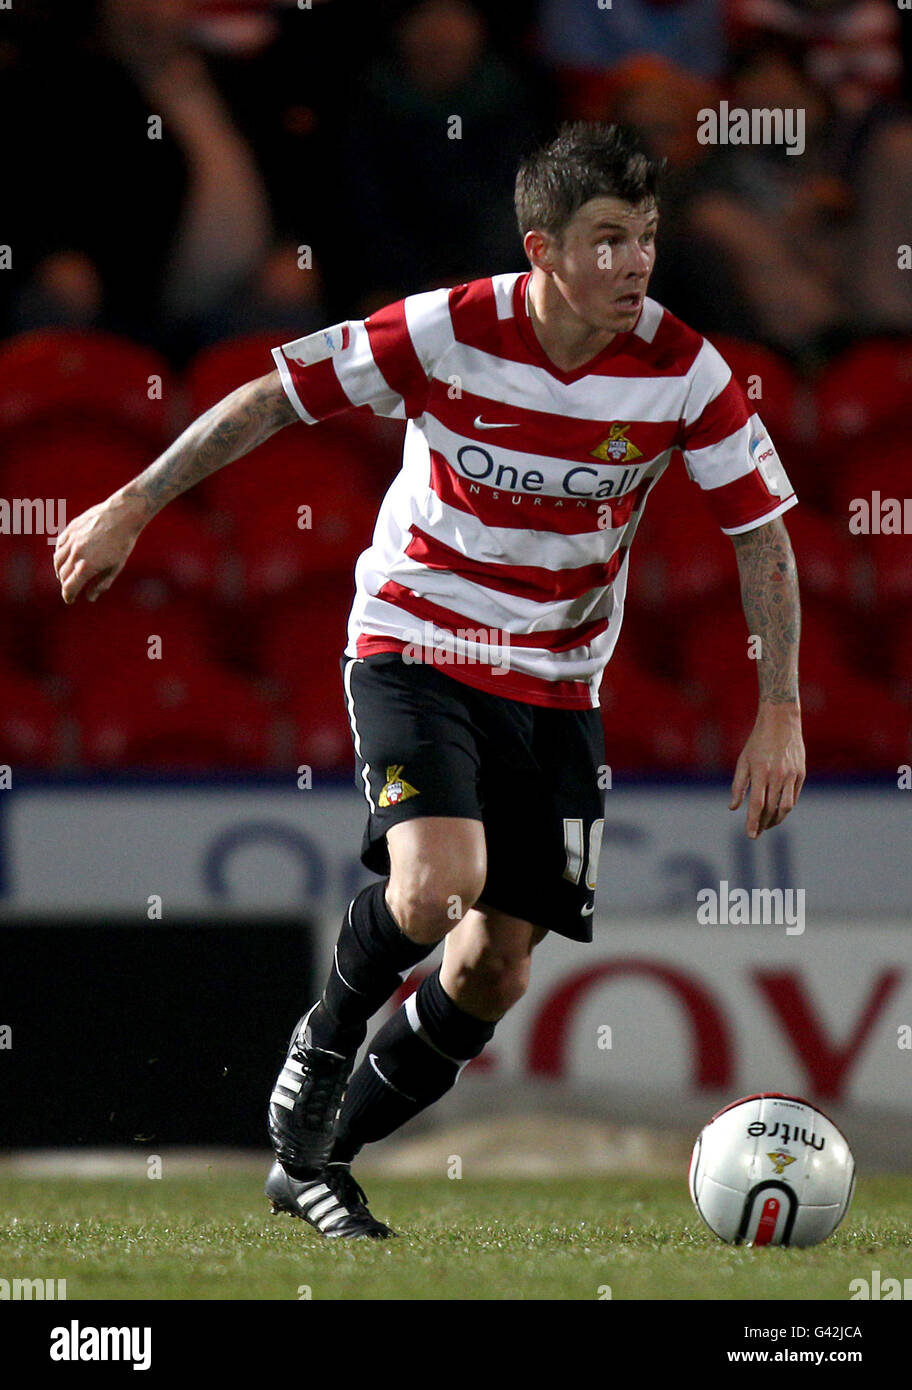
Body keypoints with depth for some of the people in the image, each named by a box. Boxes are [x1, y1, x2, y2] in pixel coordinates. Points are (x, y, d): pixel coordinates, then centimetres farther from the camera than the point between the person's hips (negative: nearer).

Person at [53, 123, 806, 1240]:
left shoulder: (683, 372, -13)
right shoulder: (447, 332, -19)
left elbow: (762, 532, -4)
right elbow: (277, 395, -8)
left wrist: (780, 714, -9)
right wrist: (131, 508, -5)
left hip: (555, 684, 3)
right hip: (414, 646, -3)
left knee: (498, 970, 1)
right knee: (438, 884, -29)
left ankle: (312, 1159, 21)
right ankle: (325, 1043, 2)